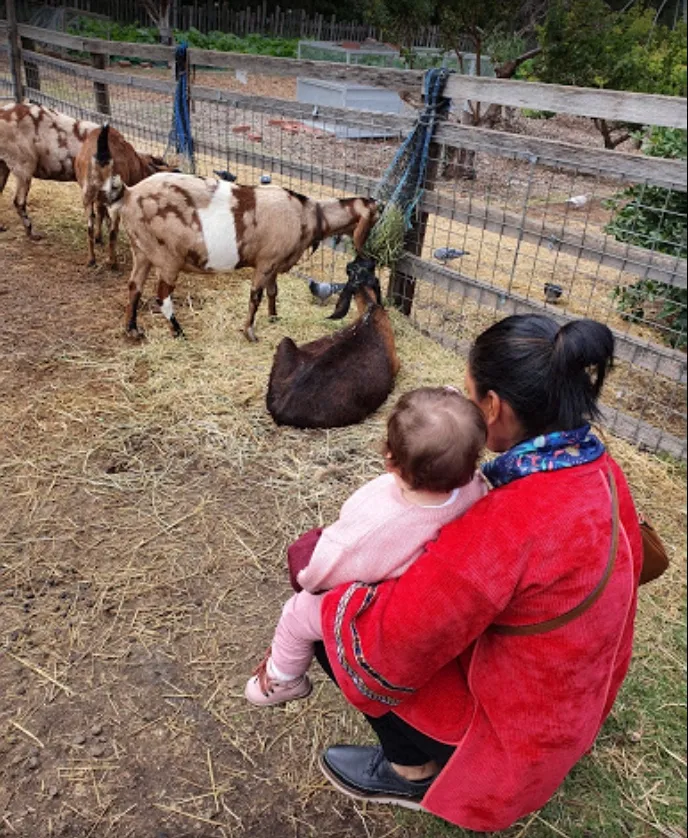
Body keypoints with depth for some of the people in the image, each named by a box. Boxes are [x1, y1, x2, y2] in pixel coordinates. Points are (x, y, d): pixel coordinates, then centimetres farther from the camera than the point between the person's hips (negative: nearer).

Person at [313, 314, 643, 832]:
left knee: (333, 619, -6)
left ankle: (414, 771, 13)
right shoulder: (596, 468, -11)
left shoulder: (514, 522, -38)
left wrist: (336, 593, -12)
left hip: (518, 726, -8)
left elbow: (390, 642, -30)